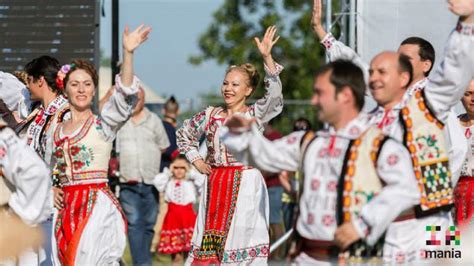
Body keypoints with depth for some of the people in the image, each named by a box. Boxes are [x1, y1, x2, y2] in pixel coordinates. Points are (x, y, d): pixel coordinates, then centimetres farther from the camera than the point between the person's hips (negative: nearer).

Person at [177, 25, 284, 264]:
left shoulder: (255, 115, -1)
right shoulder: (210, 115, 11)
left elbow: (274, 95, -20)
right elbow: (184, 135, 26)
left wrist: (267, 58, -30)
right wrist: (196, 160, 12)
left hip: (246, 185, -4)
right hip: (215, 185, 4)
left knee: (242, 236, -6)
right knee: (211, 243, 3)